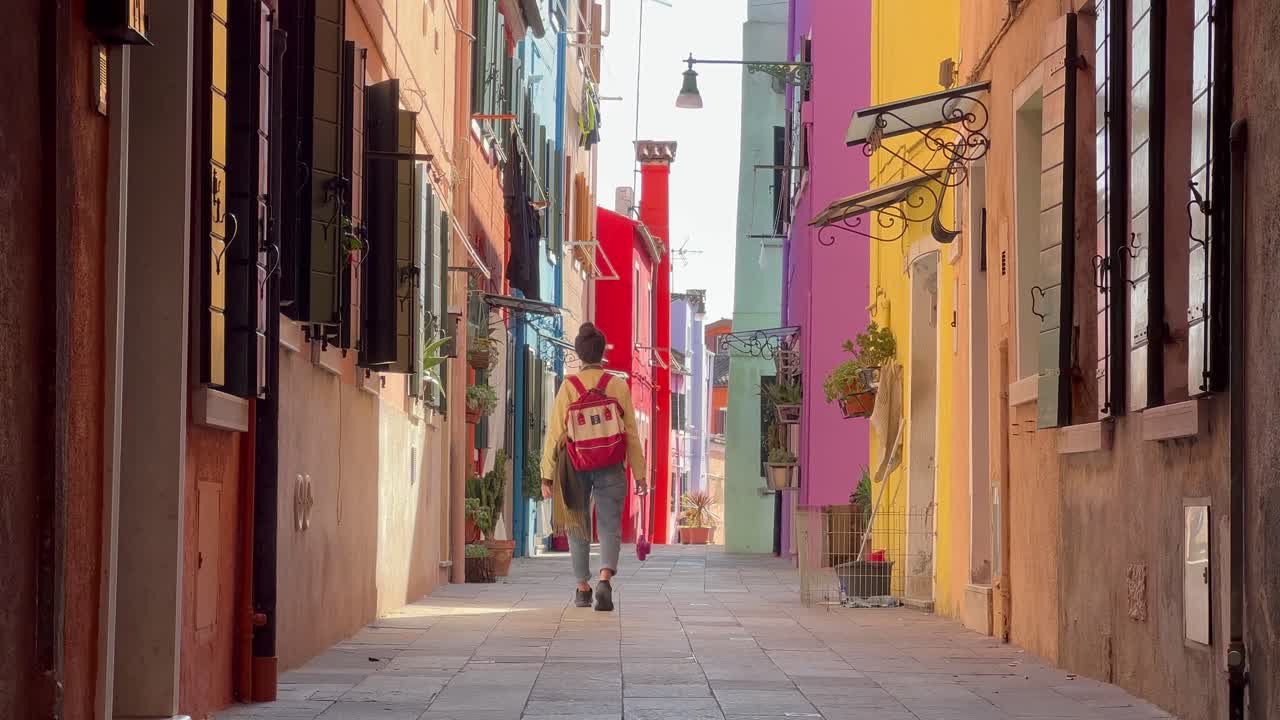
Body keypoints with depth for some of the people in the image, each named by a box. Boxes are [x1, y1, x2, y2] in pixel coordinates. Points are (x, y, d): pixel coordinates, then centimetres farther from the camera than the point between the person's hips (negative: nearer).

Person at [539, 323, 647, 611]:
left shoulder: (568, 386, -3)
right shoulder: (618, 385, -1)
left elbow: (555, 432, -4)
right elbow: (631, 432, 0)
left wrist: (547, 475, 0)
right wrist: (639, 474, 5)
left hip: (576, 466, 0)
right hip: (610, 467, 0)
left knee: (578, 527, 15)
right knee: (610, 527, 1)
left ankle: (582, 588, 18)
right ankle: (605, 579, -23)